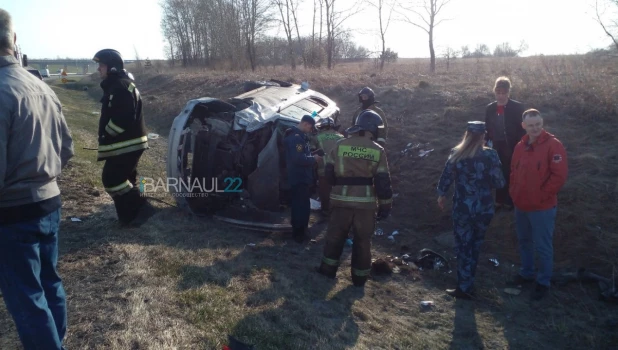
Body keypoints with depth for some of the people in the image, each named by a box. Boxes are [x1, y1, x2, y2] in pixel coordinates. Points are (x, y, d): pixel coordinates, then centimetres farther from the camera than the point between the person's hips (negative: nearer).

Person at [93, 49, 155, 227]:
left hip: (126, 144, -11)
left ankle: (140, 209, -3)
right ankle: (131, 215, 24)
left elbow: (124, 118, -26)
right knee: (124, 178, 15)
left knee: (111, 179, -8)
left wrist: (106, 134, -14)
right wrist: (106, 137, 14)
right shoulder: (115, 85, 17)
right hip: (126, 143, 11)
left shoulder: (122, 86, -17)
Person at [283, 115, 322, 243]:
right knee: (301, 206, -5)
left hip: (301, 177, 11)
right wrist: (314, 159, -15)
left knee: (302, 204, 18)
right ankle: (298, 233, 3)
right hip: (298, 178, -11)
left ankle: (301, 228, 30)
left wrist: (312, 157, 7)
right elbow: (298, 159, -27)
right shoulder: (295, 137, -19)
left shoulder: (300, 136, 15)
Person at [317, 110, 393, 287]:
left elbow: (328, 173, 3)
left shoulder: (340, 145, -1)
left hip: (342, 199, 1)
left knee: (335, 234, 17)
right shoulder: (378, 150, -4)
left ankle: (329, 268, 25)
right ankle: (359, 277, 20)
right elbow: (383, 182, -4)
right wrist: (385, 206, 4)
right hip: (366, 202, 0)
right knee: (363, 240, 12)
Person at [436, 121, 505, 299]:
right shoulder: (490, 155, -9)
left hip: (462, 208, -1)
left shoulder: (456, 154, -6)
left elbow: (446, 177, 0)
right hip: (484, 209, 1)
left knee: (463, 247, 9)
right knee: (475, 245, 19)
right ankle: (468, 283, 31)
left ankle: (465, 287, 12)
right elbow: (499, 183, -9)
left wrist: (441, 195, 17)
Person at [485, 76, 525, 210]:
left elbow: (522, 128, -9)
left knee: (511, 174, 10)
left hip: (511, 147, -3)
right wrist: (487, 142, 0)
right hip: (496, 147, 3)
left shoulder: (517, 107, -9)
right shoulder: (490, 108, 2)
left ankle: (510, 200, 24)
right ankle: (499, 200, 27)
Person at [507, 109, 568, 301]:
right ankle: (526, 273, 38)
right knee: (524, 241, 20)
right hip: (521, 205, 7)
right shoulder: (520, 146, 6)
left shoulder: (553, 145, -14)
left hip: (542, 207, -6)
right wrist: (514, 193, 5)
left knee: (542, 246, 5)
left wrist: (541, 196, -15)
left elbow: (559, 175, -18)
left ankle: (544, 282, 21)